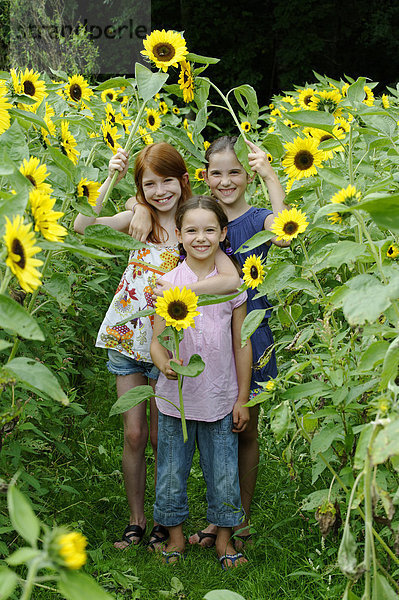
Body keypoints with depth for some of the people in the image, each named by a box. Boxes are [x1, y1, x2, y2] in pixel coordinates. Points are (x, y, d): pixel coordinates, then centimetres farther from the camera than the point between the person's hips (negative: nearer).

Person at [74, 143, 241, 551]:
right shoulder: (139, 218, 0)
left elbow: (232, 279, -24)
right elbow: (82, 226, -13)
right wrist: (108, 180, -20)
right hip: (127, 337, 3)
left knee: (161, 436, 8)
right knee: (133, 434, 7)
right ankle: (135, 519, 22)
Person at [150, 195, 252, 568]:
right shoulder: (168, 283, -5)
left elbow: (241, 344, 4)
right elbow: (157, 340, -5)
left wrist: (242, 399, 4)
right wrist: (164, 363, -28)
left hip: (220, 400, 1)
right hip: (175, 398, 0)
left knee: (224, 474, 8)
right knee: (171, 473, 9)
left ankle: (224, 539, 26)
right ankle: (175, 535, 28)